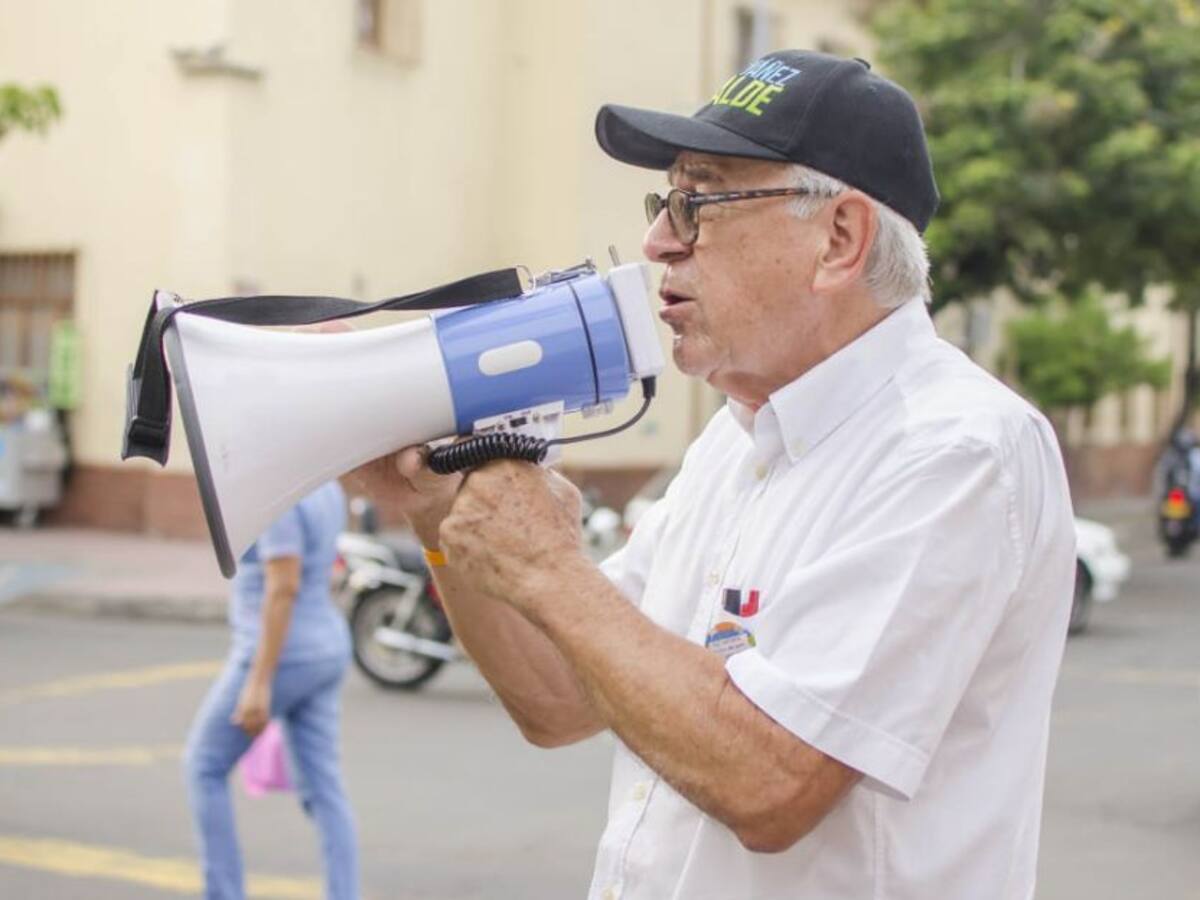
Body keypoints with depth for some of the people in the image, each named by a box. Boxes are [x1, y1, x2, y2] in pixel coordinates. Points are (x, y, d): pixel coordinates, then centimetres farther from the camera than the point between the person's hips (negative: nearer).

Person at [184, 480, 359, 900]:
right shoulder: (324, 488, 10)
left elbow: (283, 589, -25)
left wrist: (258, 683, -25)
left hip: (280, 657, -9)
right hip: (325, 650, 9)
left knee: (204, 767, 8)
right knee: (323, 789, 7)